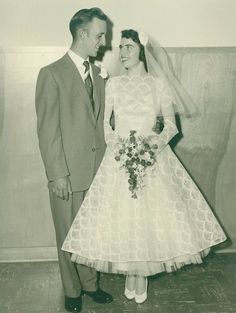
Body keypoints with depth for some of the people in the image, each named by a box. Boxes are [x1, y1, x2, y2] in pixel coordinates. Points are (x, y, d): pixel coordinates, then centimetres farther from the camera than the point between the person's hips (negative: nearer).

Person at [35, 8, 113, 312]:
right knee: (69, 234, 10)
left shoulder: (98, 75, 10)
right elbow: (47, 130, -11)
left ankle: (89, 283, 35)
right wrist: (57, 174, -13)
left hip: (96, 169, 5)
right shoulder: (52, 74, -8)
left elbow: (100, 122, 12)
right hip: (68, 174, -5)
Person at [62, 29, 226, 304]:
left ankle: (143, 275, 22)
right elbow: (103, 123, 5)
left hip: (153, 157, -1)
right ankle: (130, 274, 24)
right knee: (121, 218, 2)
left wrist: (157, 141, -20)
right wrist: (115, 142, -14)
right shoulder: (113, 84, 7)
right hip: (119, 158, 1)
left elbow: (171, 124, 0)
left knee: (150, 216, 1)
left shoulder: (159, 83, 3)